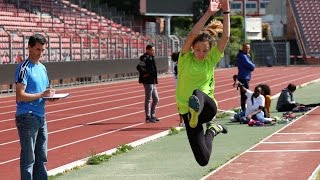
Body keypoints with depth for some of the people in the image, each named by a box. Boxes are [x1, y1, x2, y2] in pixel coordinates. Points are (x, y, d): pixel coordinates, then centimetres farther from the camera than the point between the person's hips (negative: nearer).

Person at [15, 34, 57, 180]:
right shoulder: (24, 68, -10)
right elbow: (20, 96, -17)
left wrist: (50, 96, 4)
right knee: (28, 158, -5)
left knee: (41, 157, 12)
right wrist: (42, 94, -20)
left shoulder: (42, 68, 16)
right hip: (27, 117, -8)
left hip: (41, 117, 8)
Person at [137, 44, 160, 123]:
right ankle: (148, 117, 3)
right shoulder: (145, 58, -13)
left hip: (152, 82, 10)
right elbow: (139, 67, -29)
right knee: (148, 99, -3)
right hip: (148, 82, -10)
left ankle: (152, 116, 23)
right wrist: (145, 73, -22)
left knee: (156, 99, 14)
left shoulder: (151, 58, 17)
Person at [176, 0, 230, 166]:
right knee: (203, 160, -6)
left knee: (199, 94, -36)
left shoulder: (212, 59, 2)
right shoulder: (185, 58, -3)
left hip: (208, 107, 0)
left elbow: (225, 36, -8)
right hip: (187, 111, 0)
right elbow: (192, 34, -18)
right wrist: (209, 13, -23)